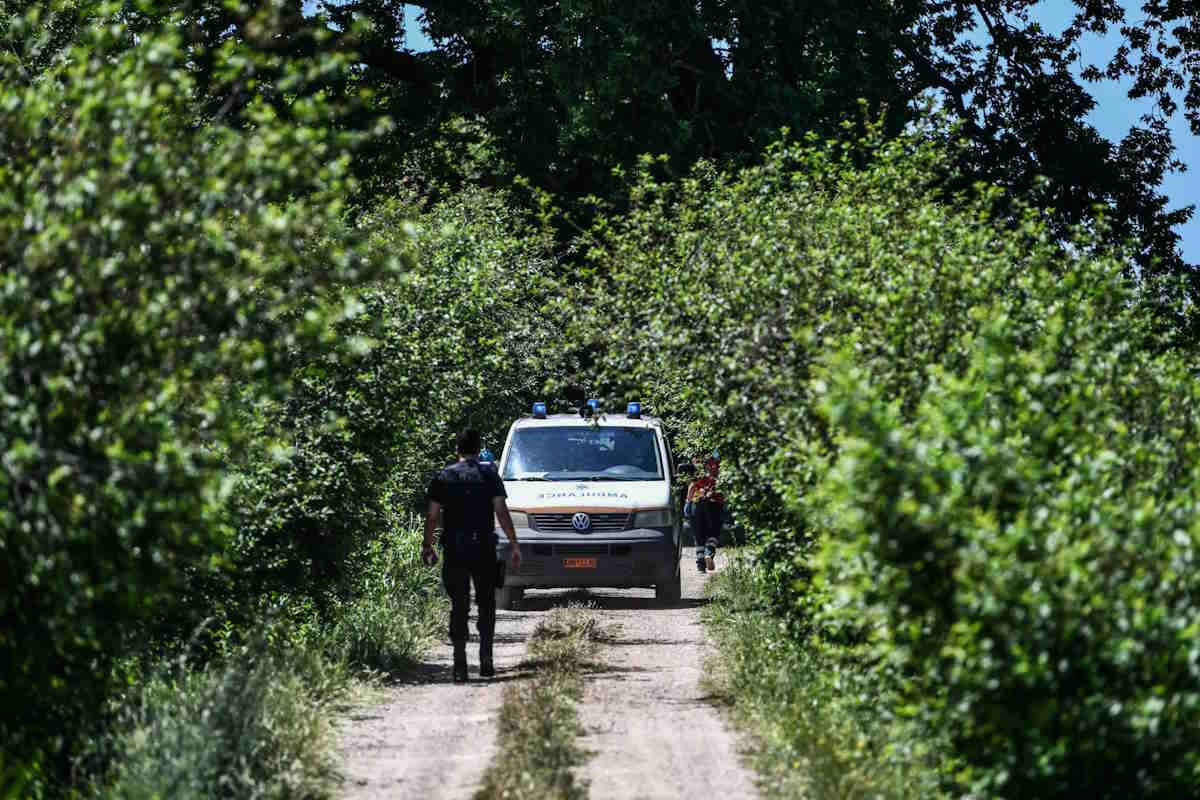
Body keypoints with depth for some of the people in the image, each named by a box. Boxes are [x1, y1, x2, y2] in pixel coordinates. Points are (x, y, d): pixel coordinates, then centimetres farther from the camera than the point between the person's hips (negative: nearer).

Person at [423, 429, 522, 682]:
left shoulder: (444, 477, 5)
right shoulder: (489, 474, 2)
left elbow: (432, 515, 3)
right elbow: (501, 511, -4)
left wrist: (427, 546, 13)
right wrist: (514, 545, -1)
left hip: (454, 550, 0)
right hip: (484, 548, 0)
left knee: (458, 605, 3)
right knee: (486, 604, 12)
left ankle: (460, 665, -4)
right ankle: (486, 660, 4)